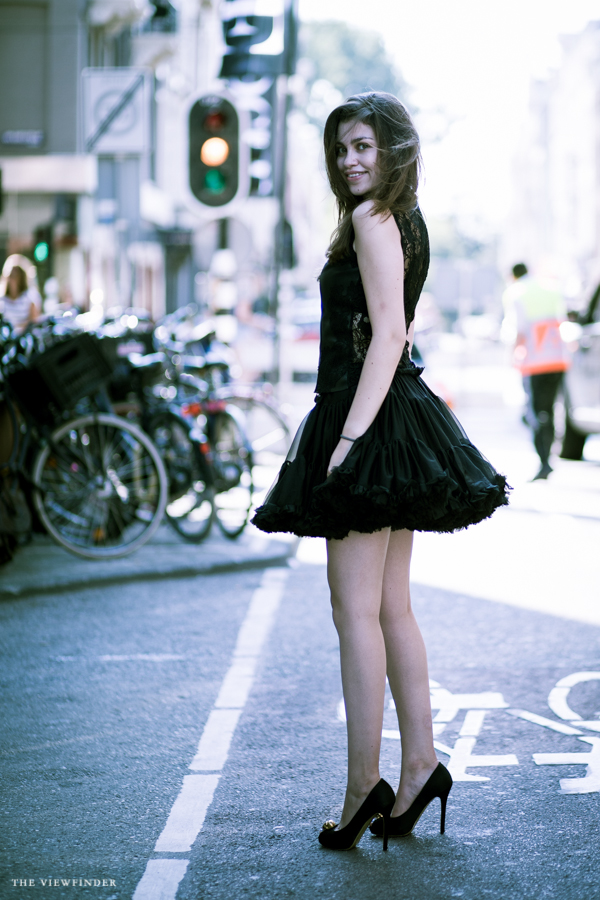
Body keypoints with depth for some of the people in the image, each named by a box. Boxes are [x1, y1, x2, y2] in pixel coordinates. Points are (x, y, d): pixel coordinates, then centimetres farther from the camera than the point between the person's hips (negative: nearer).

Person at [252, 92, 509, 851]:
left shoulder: (373, 219, -11)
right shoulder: (405, 221, 17)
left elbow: (387, 334, -19)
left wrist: (351, 437, -22)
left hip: (370, 420, -10)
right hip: (394, 418, 10)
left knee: (356, 611, -7)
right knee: (392, 608, 12)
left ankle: (364, 783, -5)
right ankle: (419, 763, 15)